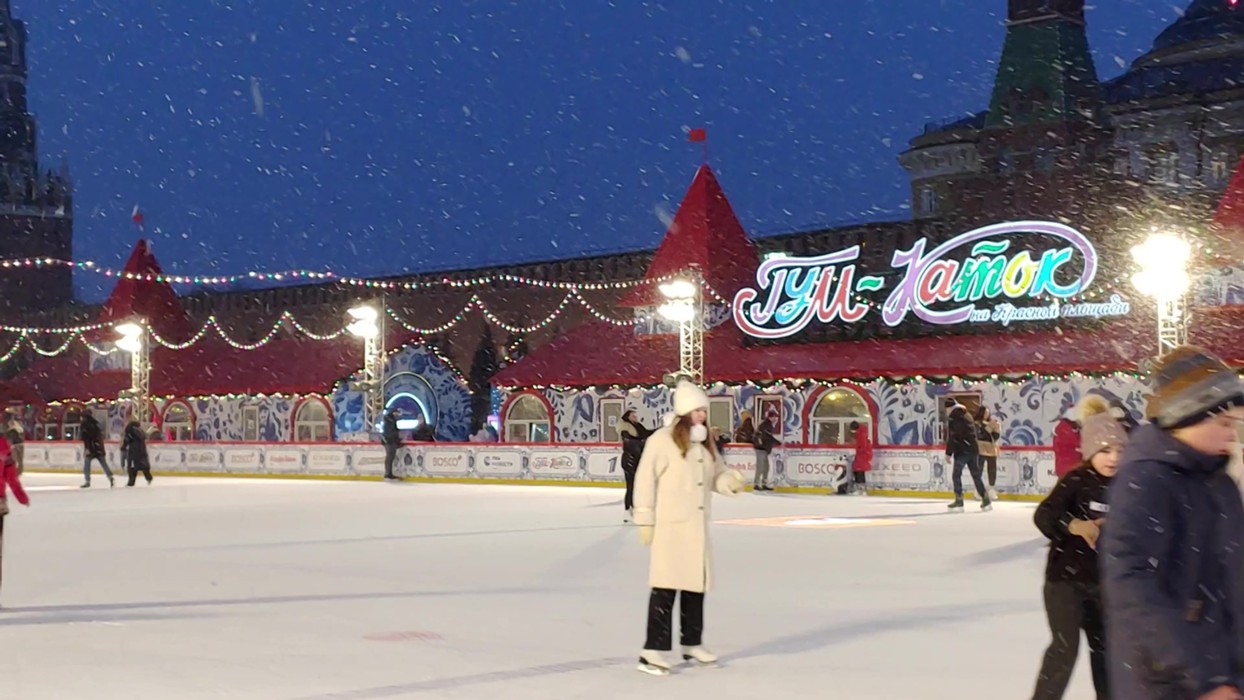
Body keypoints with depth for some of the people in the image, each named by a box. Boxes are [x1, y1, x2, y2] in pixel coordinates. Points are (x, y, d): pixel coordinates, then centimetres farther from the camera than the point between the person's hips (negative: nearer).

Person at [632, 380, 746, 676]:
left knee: (696, 584, 15)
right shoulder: (662, 440, -12)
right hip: (669, 526, -8)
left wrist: (730, 481, -8)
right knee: (666, 587, -9)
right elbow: (645, 480, -12)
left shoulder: (705, 443, 10)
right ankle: (652, 651, -6)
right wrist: (645, 520, -12)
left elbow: (717, 473, 16)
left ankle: (692, 644, 29)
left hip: (698, 526, 8)